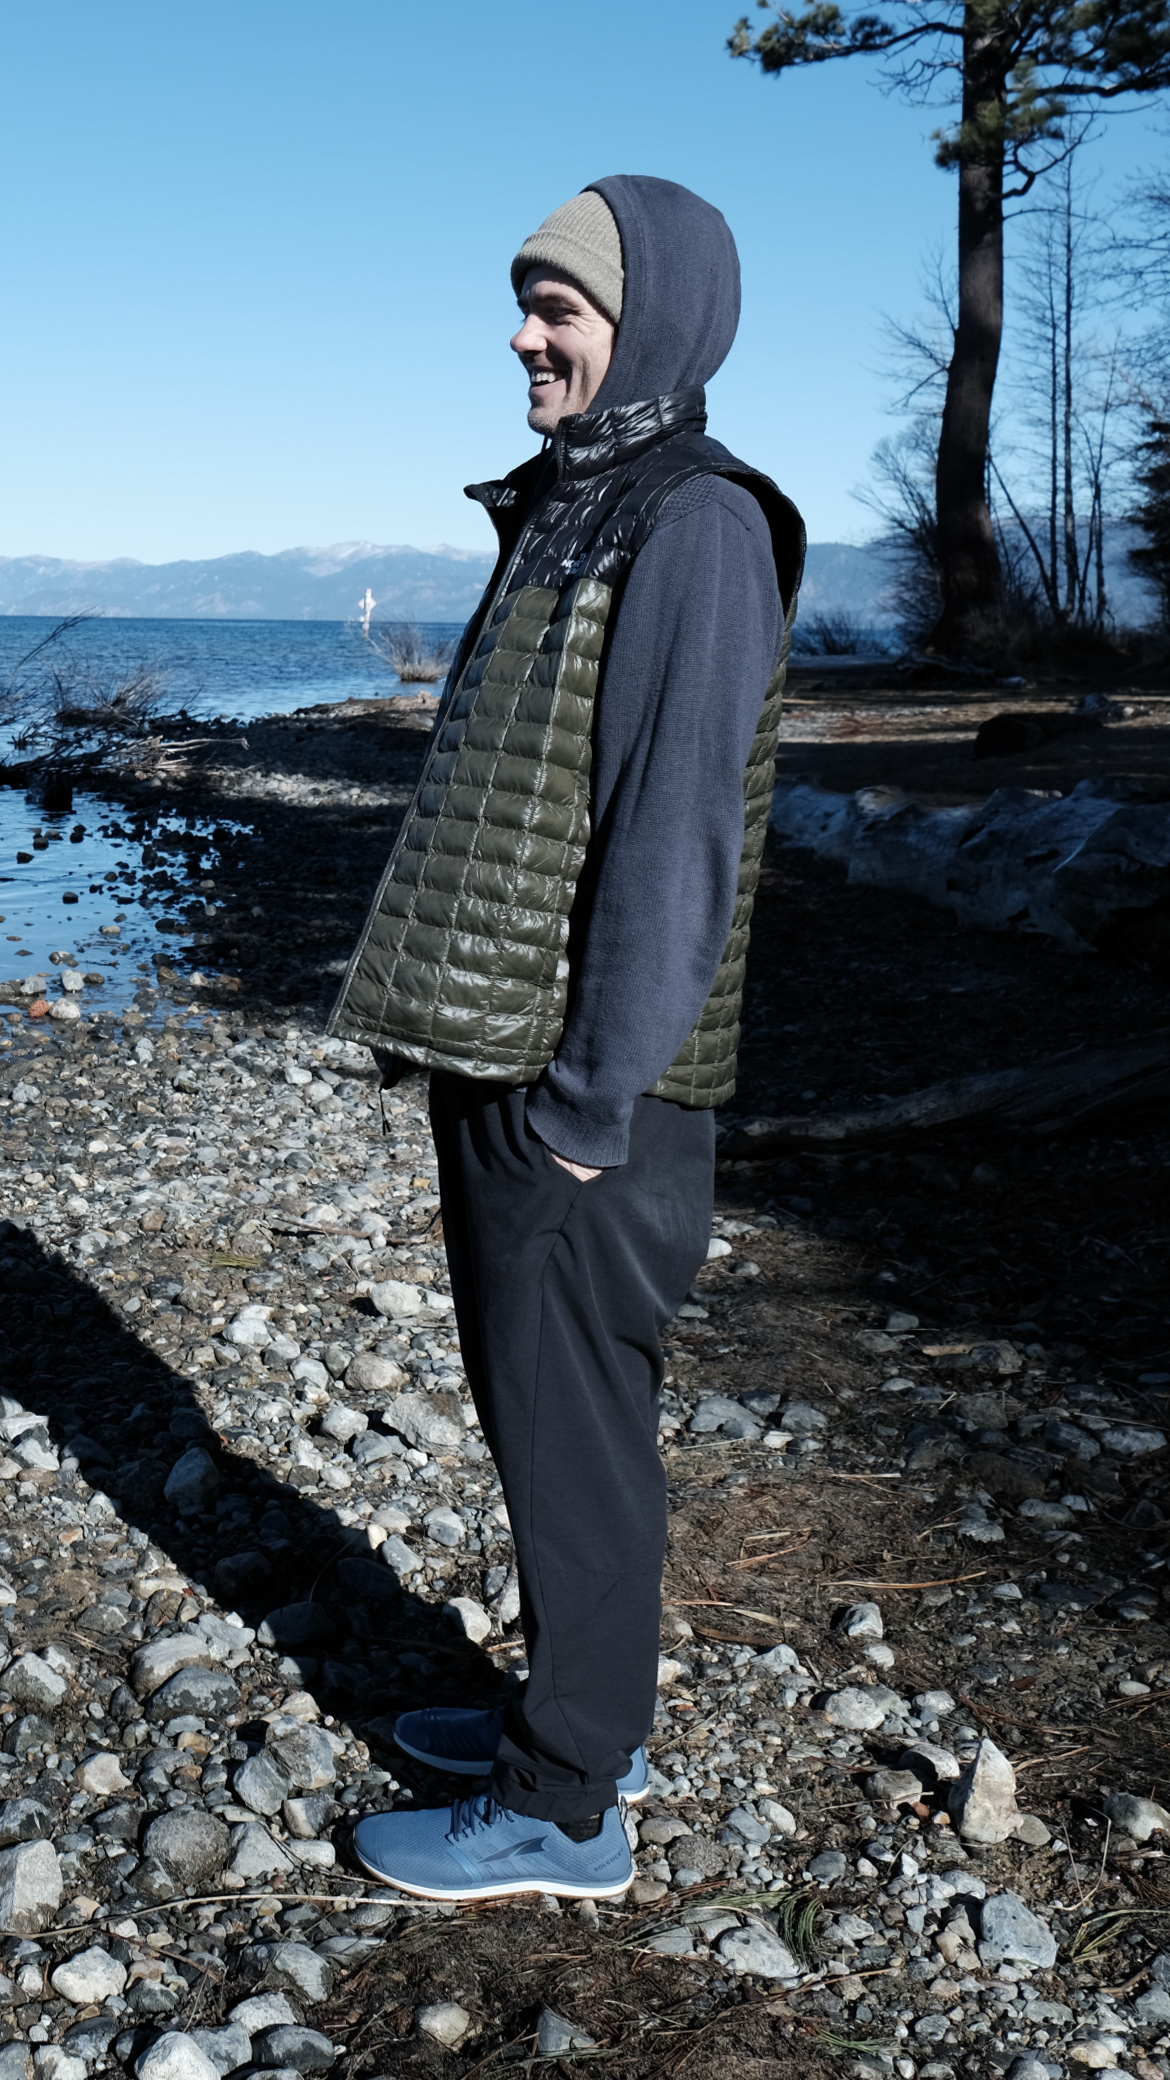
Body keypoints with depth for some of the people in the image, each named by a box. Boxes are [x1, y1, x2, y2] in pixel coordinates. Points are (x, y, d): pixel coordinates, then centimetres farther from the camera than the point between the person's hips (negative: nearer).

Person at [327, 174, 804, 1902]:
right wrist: (482, 1067, 16)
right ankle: (583, 1714, 35)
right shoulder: (564, 516, 16)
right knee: (539, 1412, 18)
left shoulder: (694, 528, -14)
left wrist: (589, 1108, -19)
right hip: (498, 1065, 9)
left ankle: (563, 1813, 19)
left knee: (575, 1435, 3)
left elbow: (677, 842, -20)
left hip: (582, 1095, -9)